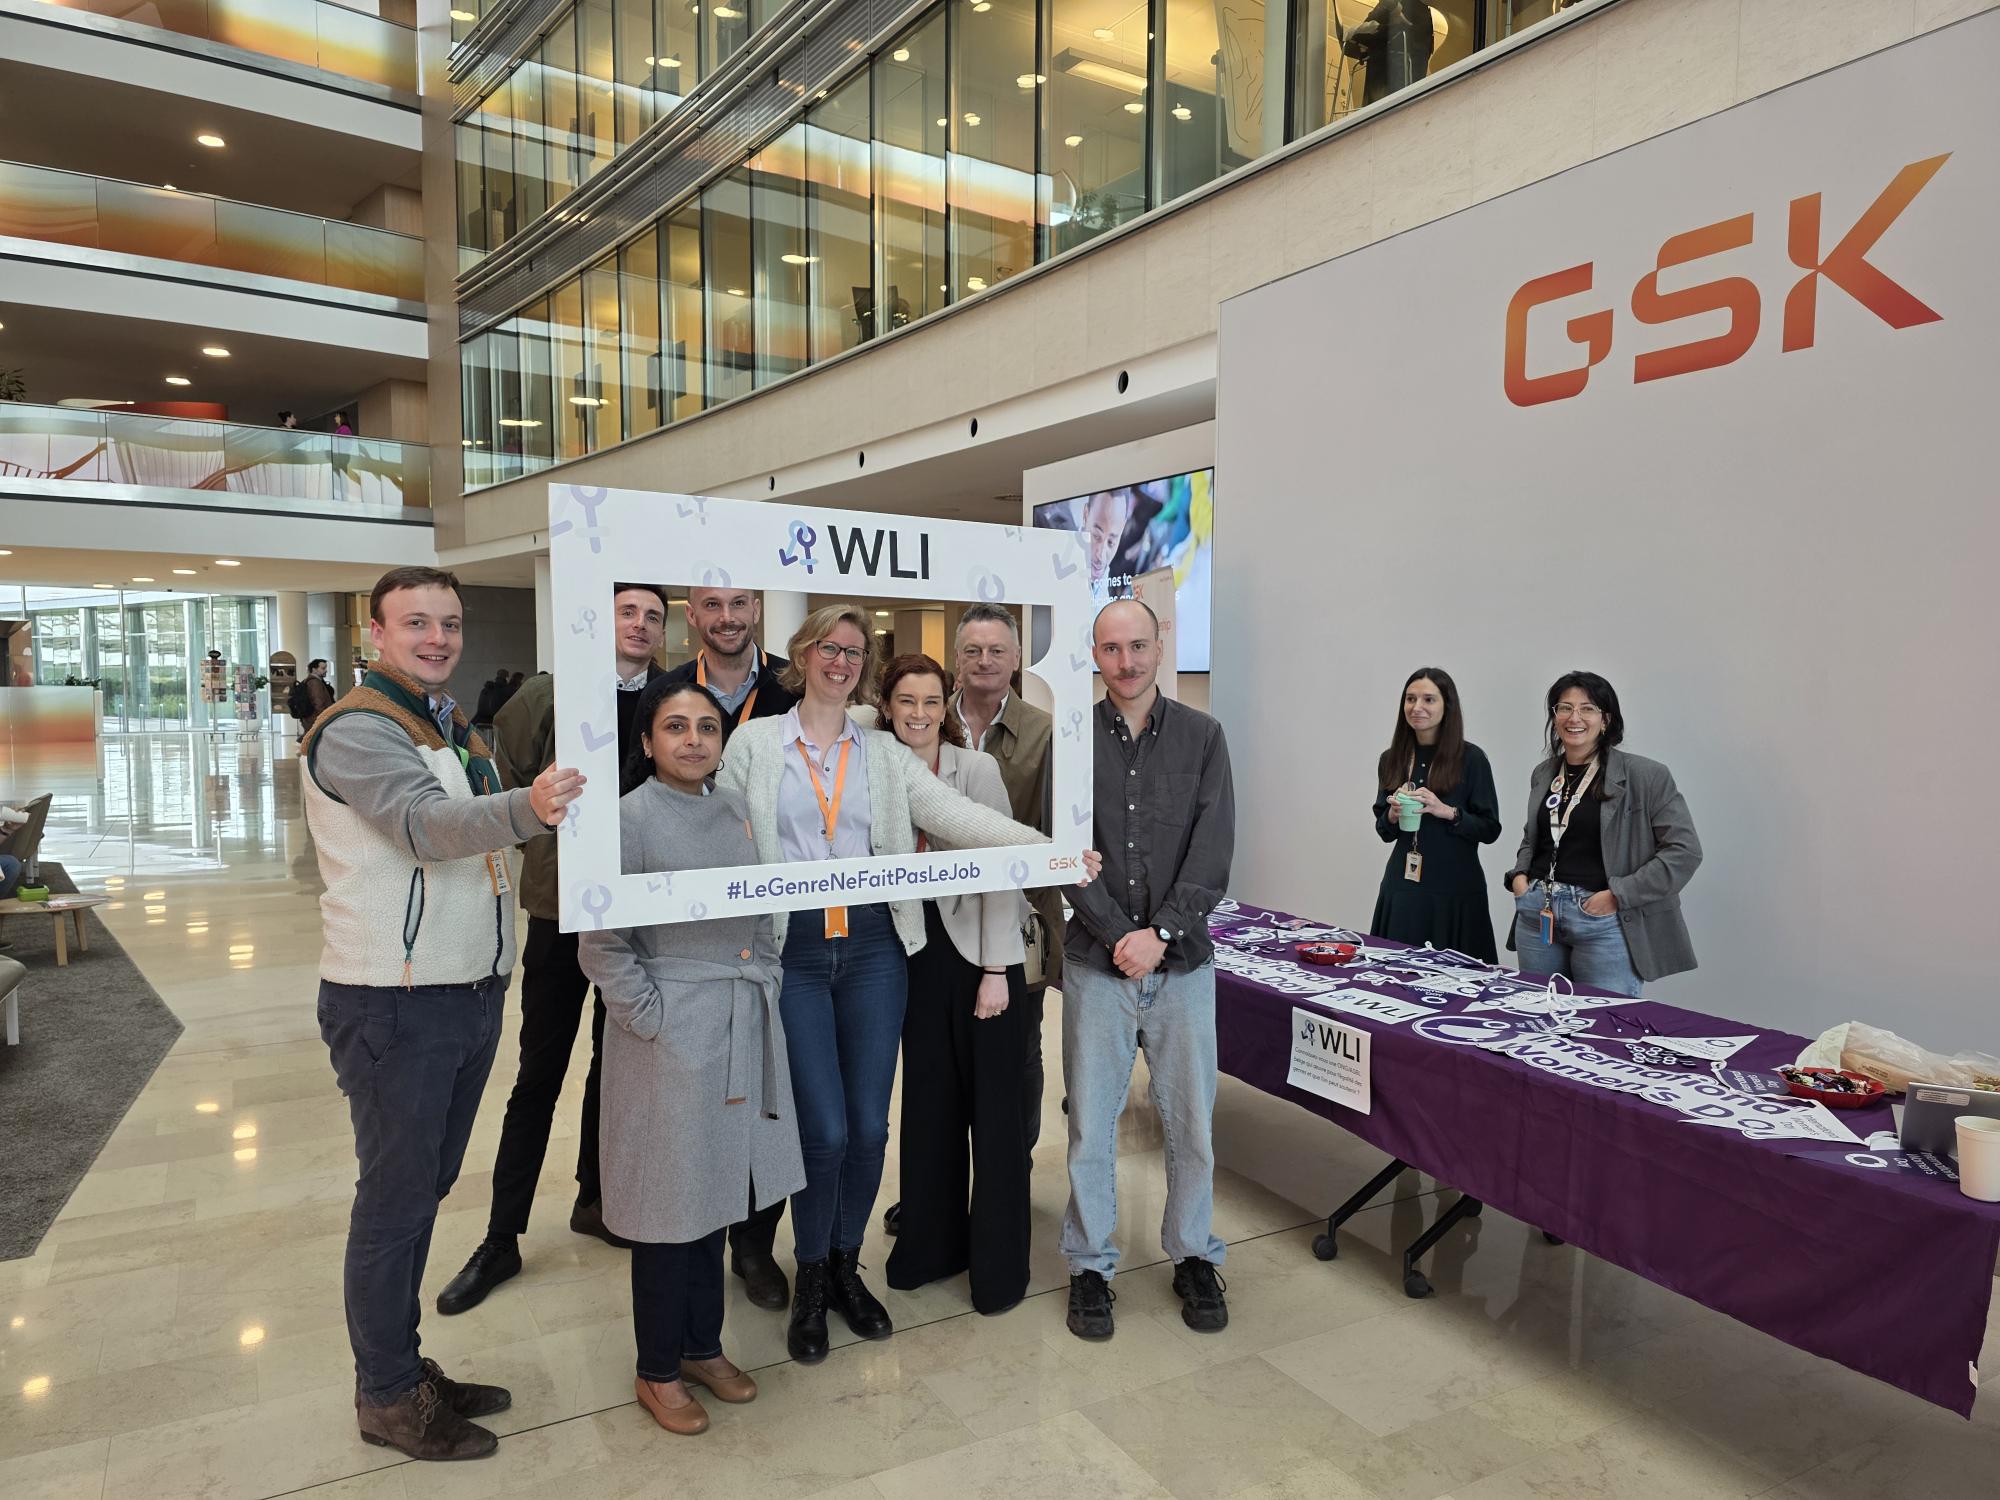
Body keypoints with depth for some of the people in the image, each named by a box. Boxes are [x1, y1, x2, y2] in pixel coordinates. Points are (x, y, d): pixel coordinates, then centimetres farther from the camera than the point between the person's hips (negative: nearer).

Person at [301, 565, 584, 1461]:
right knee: (395, 1200, 4)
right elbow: (426, 824, -31)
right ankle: (386, 1400, 21)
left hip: (468, 992, 8)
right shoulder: (356, 731, -13)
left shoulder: (453, 729, 14)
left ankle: (406, 1368, 33)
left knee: (424, 1190, 18)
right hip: (394, 1006, -8)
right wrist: (526, 807, -49)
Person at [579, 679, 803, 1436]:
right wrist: (655, 1021, -15)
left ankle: (703, 1346, 36)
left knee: (715, 1190, 18)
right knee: (670, 1203, 7)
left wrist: (766, 982, 7)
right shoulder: (630, 818, -12)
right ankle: (658, 1371, 26)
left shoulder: (735, 809, 6)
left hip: (742, 1031, 6)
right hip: (672, 1034, -6)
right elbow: (602, 946, -13)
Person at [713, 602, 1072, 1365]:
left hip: (874, 950, 2)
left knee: (869, 1126, 5)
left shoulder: (884, 752, 9)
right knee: (825, 1130, -4)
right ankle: (810, 1278, 23)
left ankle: (846, 1266, 30)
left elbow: (955, 814, -4)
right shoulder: (754, 743, 5)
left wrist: (1046, 846, -17)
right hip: (793, 952, -2)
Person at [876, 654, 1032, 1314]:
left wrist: (995, 971, -14)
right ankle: (931, 1245, 31)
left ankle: (1000, 1265, 20)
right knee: (927, 1102, 13)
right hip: (918, 955, 4)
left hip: (980, 954, -4)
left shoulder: (976, 769, -10)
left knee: (992, 1108, 4)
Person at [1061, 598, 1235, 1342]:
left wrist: (1160, 933, -13)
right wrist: (1120, 935, -13)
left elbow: (1213, 854, -4)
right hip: (1096, 960, -1)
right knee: (1090, 1122, 8)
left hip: (1182, 960, 1)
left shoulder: (1202, 736, 2)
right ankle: (1090, 1265, 26)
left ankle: (1193, 1257, 31)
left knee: (1191, 1120, 10)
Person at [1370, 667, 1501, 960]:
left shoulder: (1470, 758, -6)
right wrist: (1393, 815, -8)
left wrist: (1447, 811, -20)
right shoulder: (1391, 759, 6)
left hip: (1454, 891, -3)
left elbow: (1490, 829, -5)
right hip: (1401, 887, 4)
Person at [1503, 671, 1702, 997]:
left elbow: (1684, 850, -9)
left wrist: (1618, 896, -14)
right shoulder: (1543, 774, 12)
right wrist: (1519, 875, 7)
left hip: (1605, 920, -5)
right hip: (1537, 913, 5)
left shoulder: (1645, 775, -5)